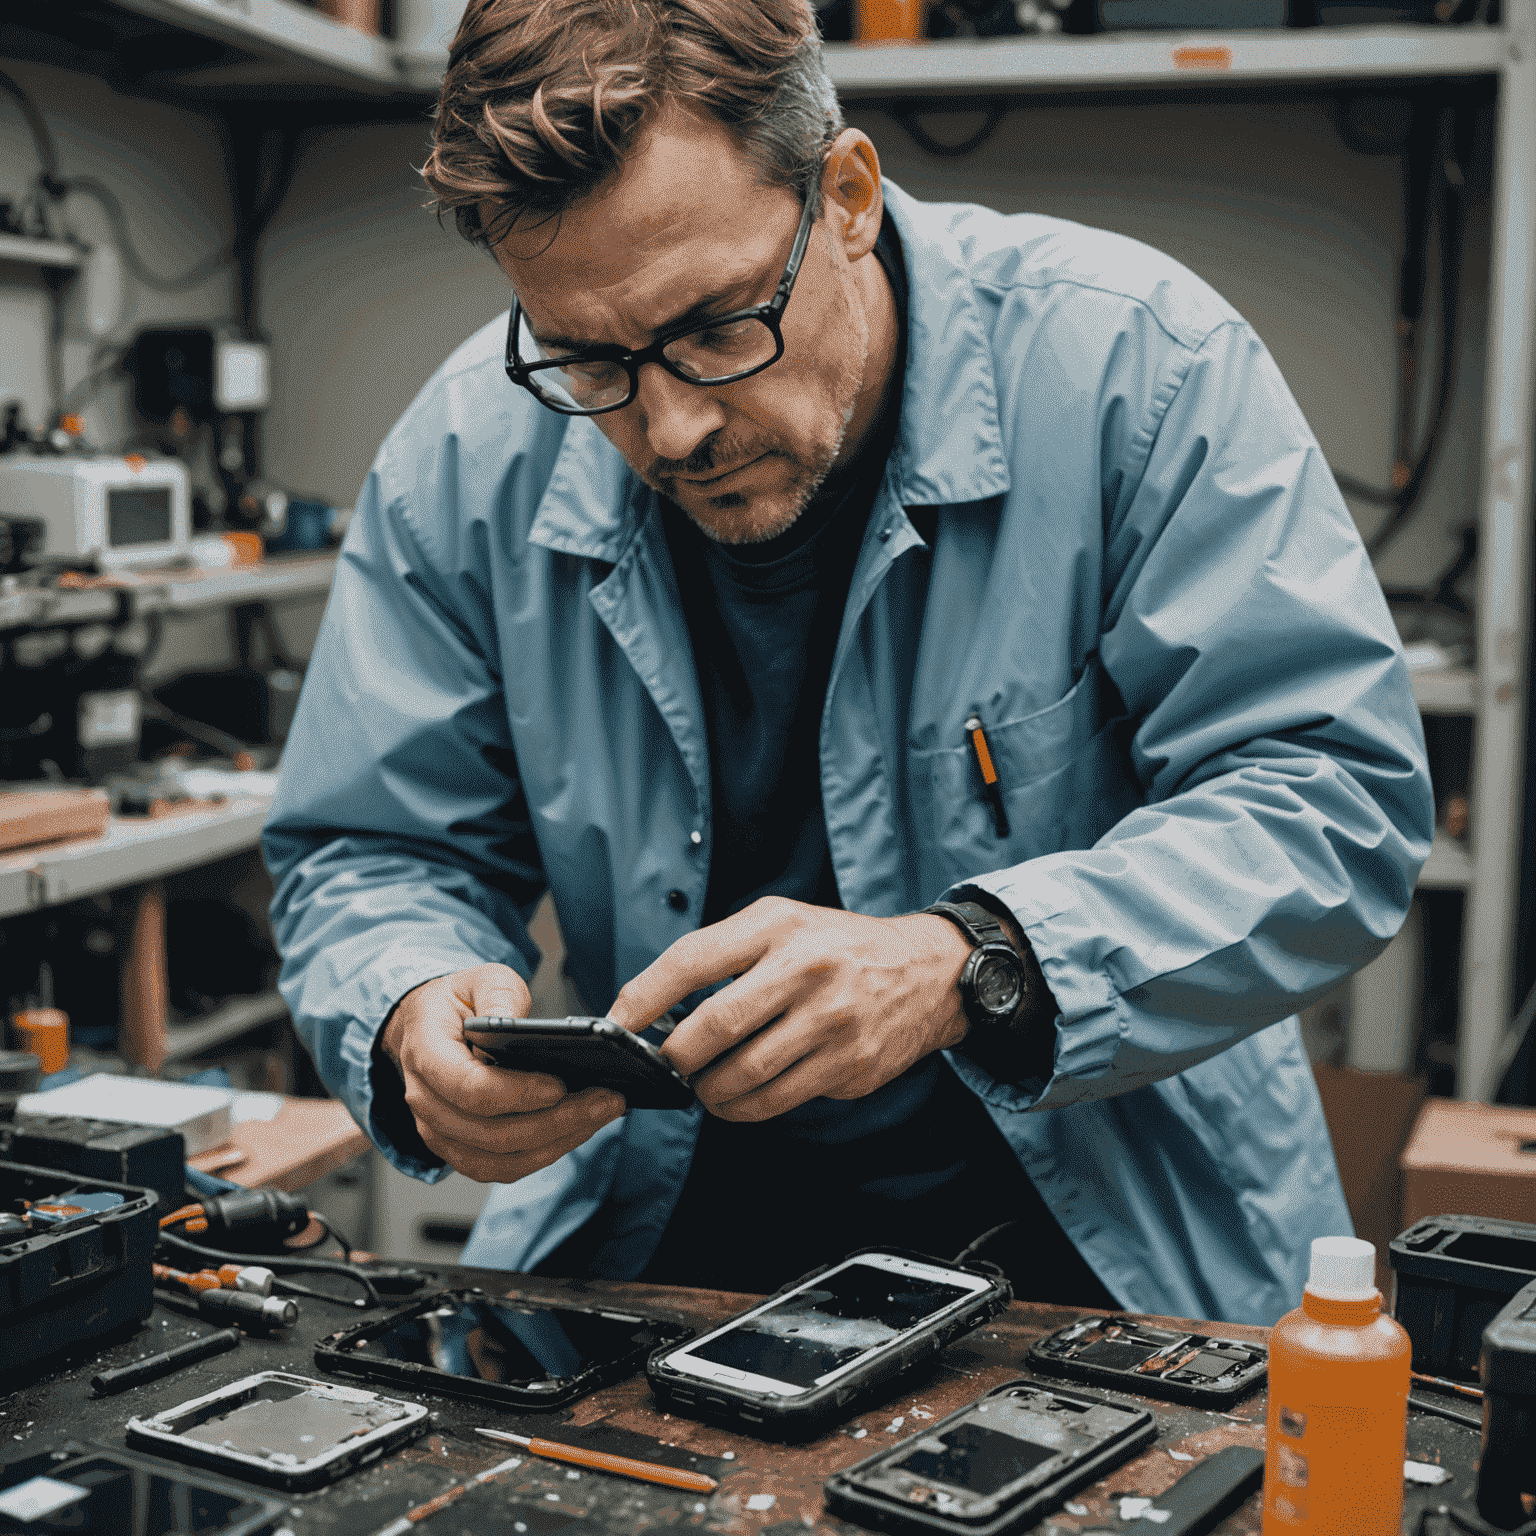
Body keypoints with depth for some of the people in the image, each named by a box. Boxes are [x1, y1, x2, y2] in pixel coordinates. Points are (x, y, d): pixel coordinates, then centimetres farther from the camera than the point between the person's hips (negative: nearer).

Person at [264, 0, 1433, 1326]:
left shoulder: (1131, 358, -15)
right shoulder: (470, 454, -6)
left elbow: (1335, 797, -17)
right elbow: (373, 855, 3)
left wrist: (962, 968, -31)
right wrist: (414, 1017, -21)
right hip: (667, 1224, 2)